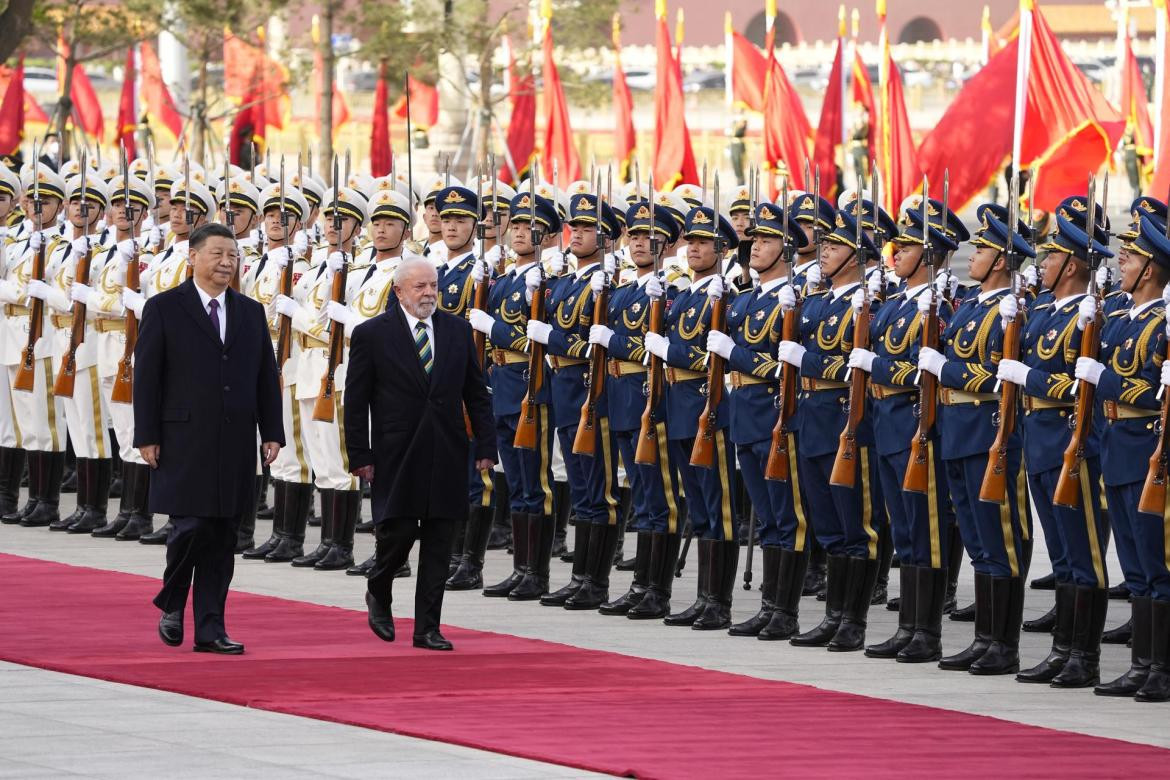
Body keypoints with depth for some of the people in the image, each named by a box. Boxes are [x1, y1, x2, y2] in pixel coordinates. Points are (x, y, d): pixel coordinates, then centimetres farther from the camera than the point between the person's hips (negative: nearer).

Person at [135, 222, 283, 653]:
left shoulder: (251, 313, 13)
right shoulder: (164, 309, 0)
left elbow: (266, 376, 14)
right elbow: (146, 375, -3)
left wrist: (272, 433, 6)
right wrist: (147, 436, -8)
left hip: (235, 442, 4)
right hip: (184, 440, -4)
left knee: (222, 538, 4)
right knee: (190, 527, -10)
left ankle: (210, 629, 7)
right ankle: (171, 605, 14)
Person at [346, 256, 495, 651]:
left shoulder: (457, 330, 9)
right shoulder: (371, 334, -2)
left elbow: (476, 393, 11)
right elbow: (356, 401, -1)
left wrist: (486, 447, 4)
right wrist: (360, 456, -6)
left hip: (446, 455, 3)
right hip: (397, 454, -3)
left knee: (438, 545, 3)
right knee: (397, 533, -5)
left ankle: (427, 628, 7)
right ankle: (378, 593, 25)